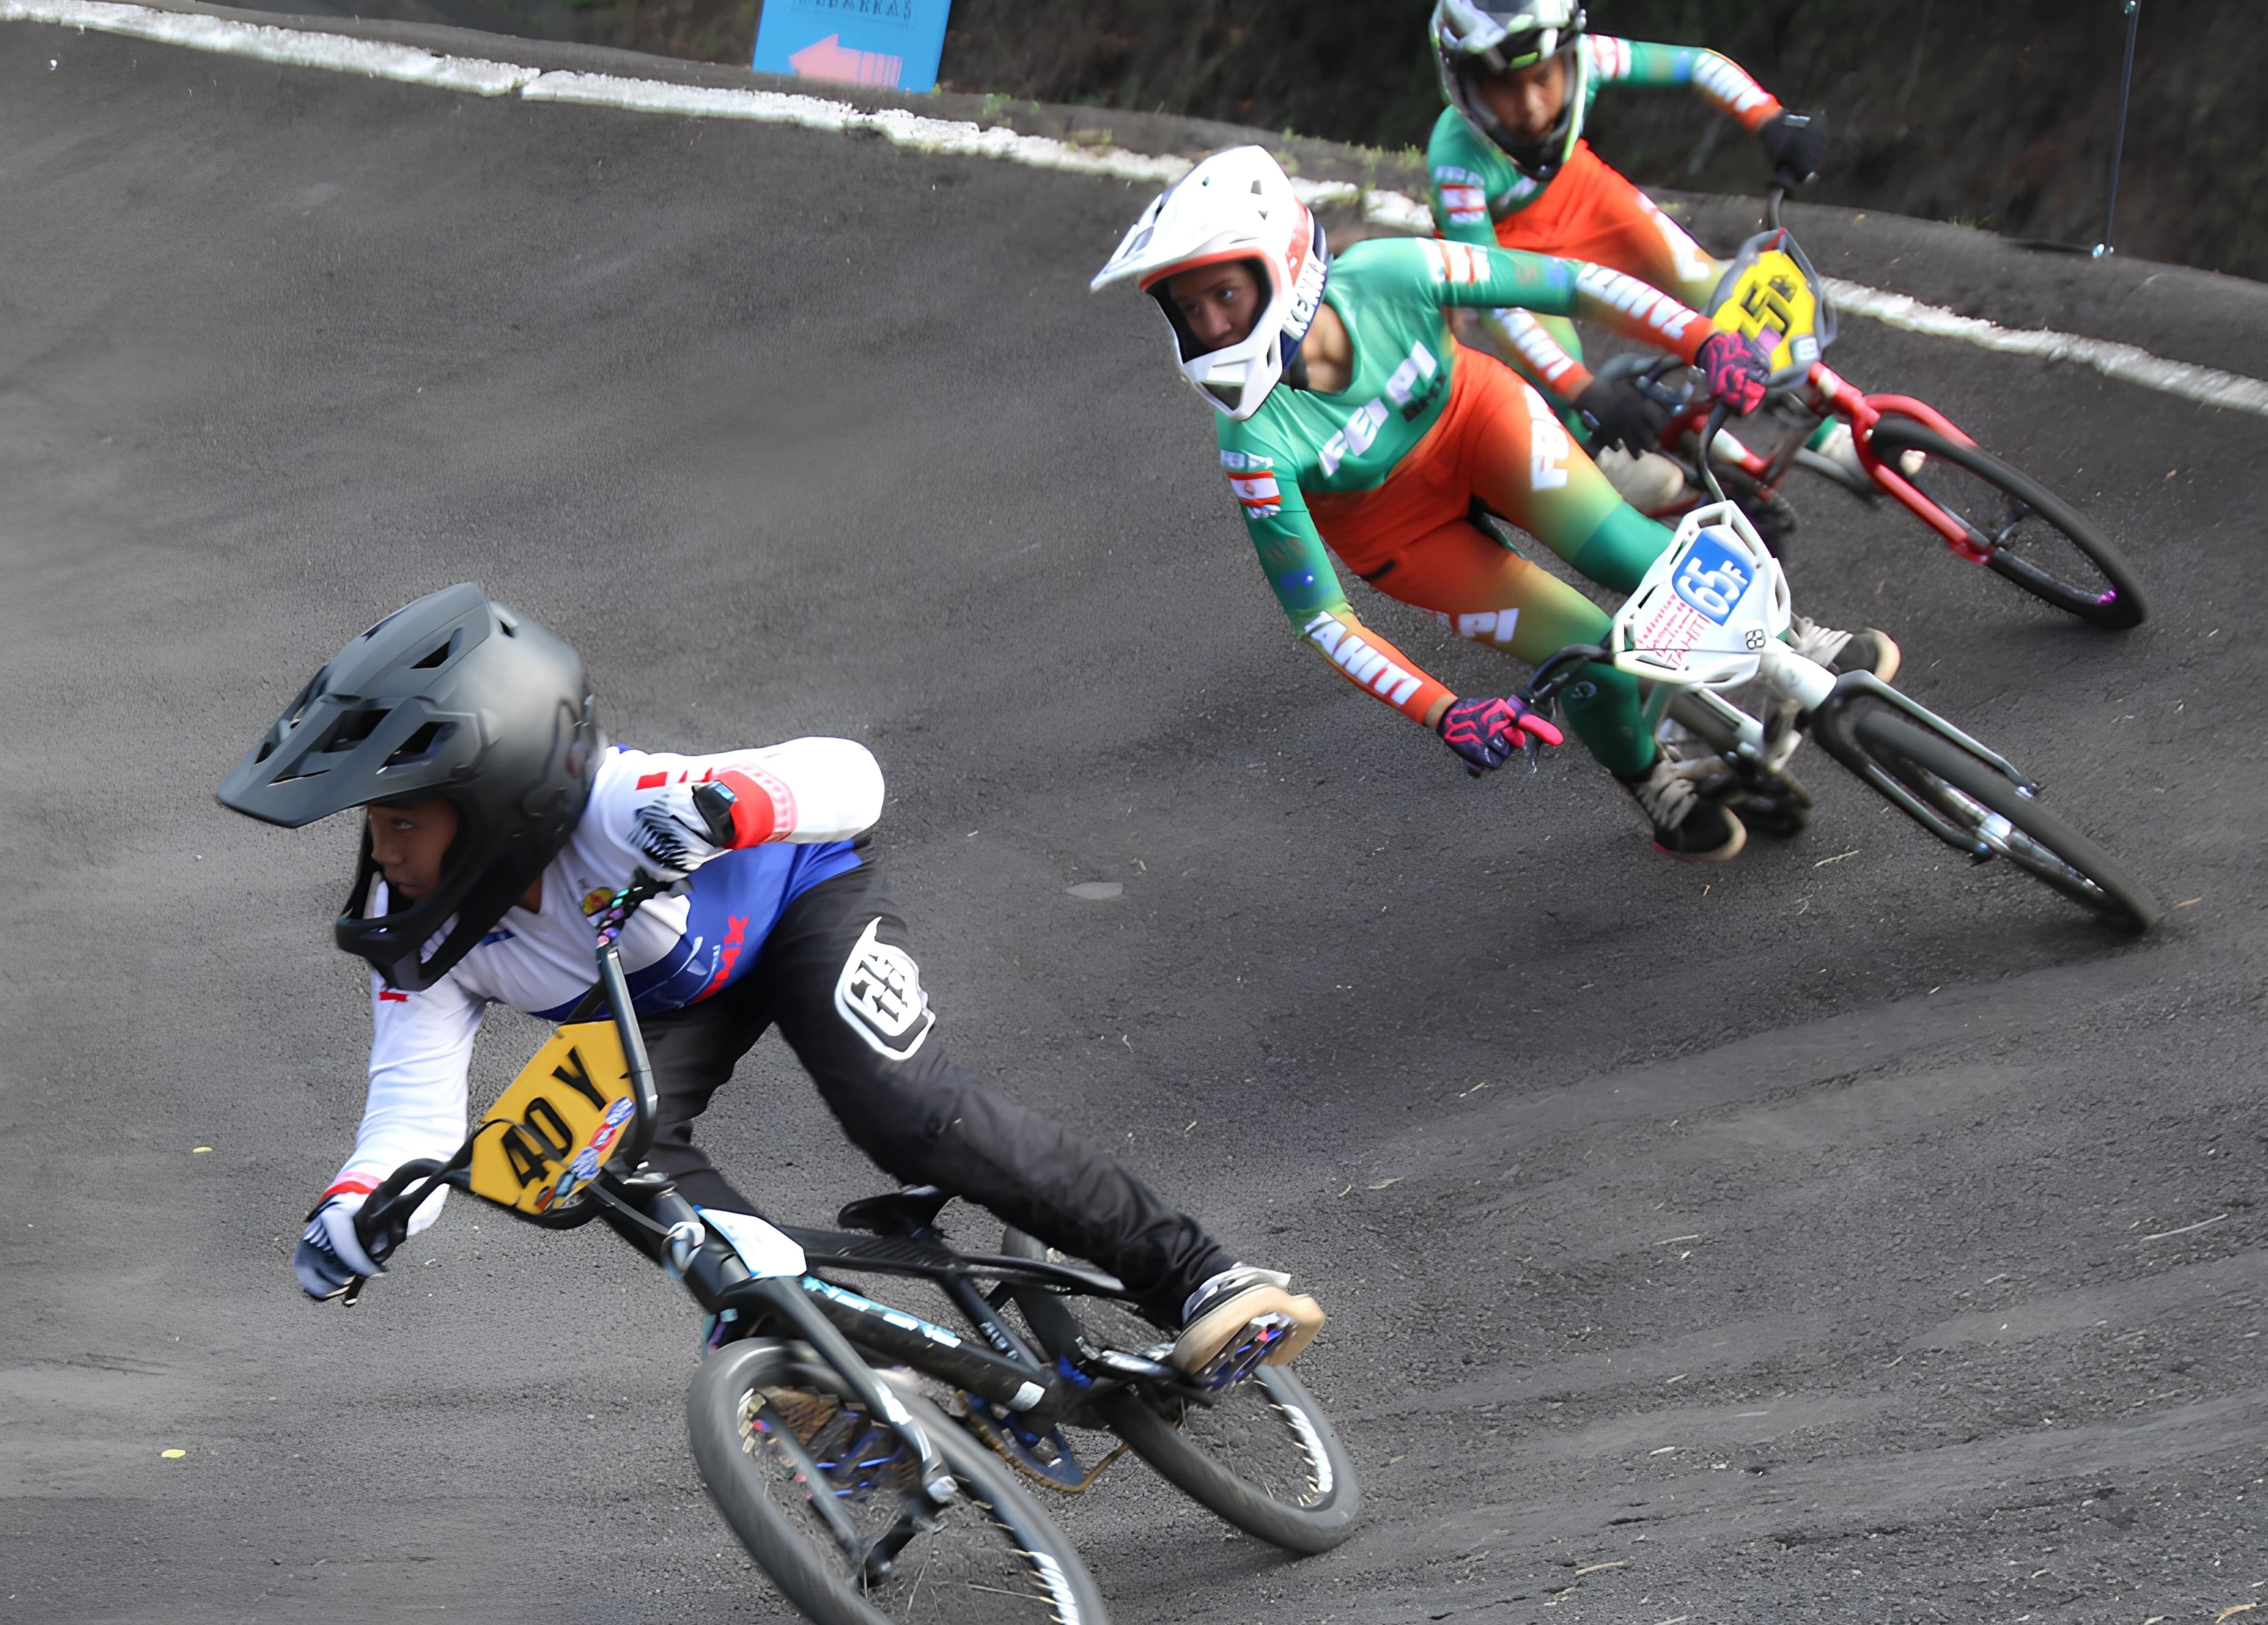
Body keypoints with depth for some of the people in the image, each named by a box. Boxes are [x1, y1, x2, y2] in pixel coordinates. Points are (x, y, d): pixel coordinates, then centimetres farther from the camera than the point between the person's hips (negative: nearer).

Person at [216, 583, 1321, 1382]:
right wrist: (351, 1209, -47)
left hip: (799, 902, -5)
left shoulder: (616, 809, -40)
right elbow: (416, 1103, -26)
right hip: (657, 1005, 5)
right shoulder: (414, 935, -25)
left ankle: (1189, 1278, -15)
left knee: (910, 1116, -27)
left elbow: (849, 776, -40)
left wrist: (720, 809, -61)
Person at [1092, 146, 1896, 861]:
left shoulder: (1385, 276, -34)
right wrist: (1445, 715, -39)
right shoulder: (1257, 446, -34)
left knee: (1627, 555, -21)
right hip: (1399, 529, -1)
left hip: (1472, 417, 1)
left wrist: (1704, 341, -35)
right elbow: (1322, 620, -28)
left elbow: (1572, 284, -25)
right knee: (1596, 662, -12)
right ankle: (1649, 783, 22)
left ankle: (1788, 638, 8)